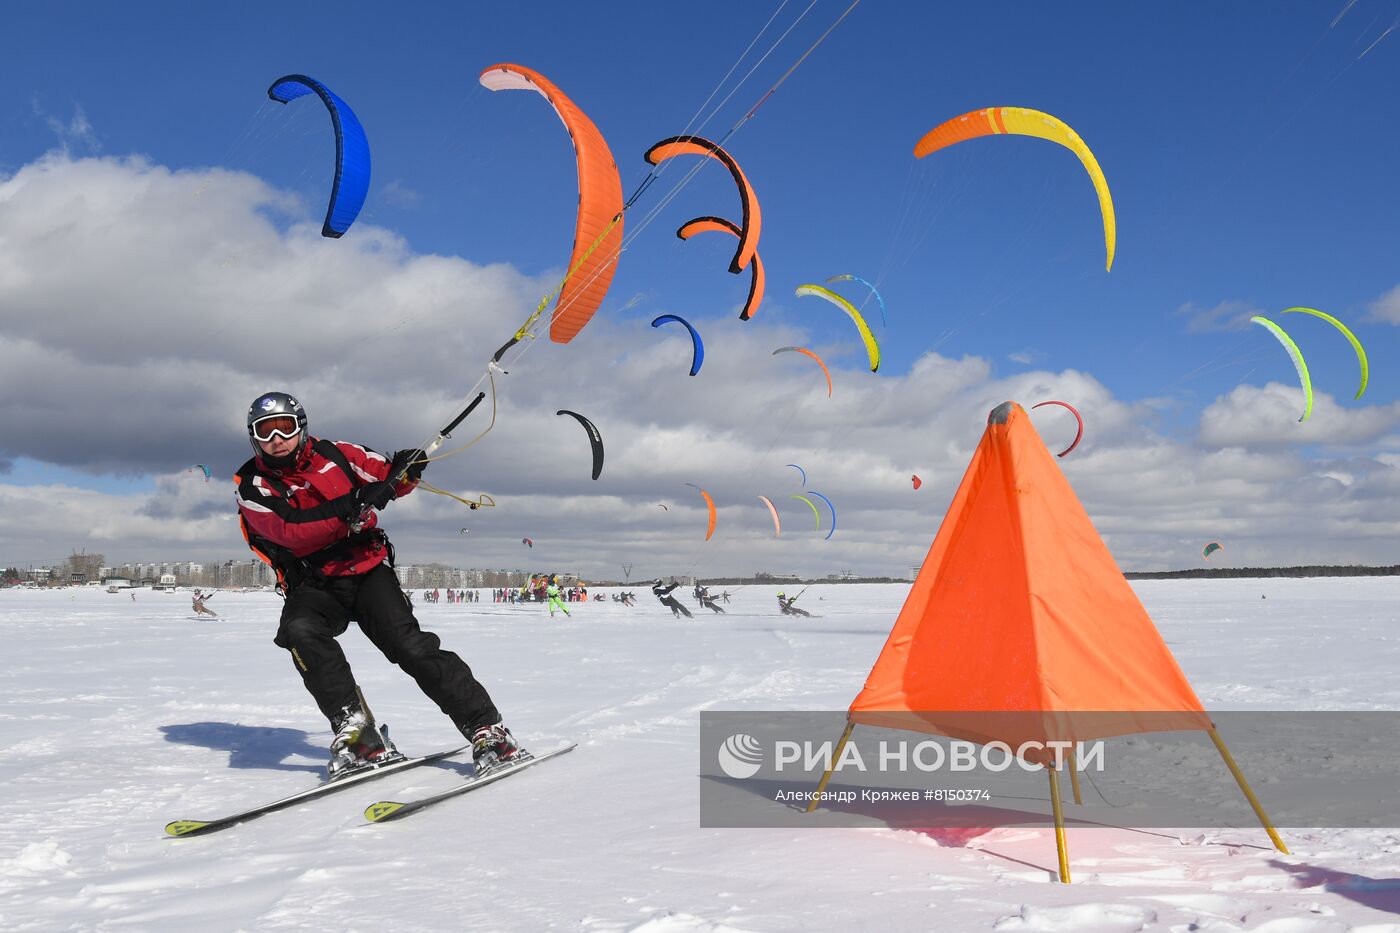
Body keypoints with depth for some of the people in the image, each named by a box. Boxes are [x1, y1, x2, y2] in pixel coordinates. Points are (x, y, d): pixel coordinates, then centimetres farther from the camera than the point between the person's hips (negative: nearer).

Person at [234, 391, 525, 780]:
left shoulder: (335, 453, 2)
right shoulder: (253, 487, -2)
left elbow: (387, 479, 13)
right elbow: (290, 533, -18)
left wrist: (405, 471, -11)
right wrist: (348, 509, -29)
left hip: (368, 570, 0)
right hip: (313, 585, 0)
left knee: (412, 647, -18)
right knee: (301, 632, -33)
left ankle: (487, 732, -15)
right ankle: (357, 733, -28)